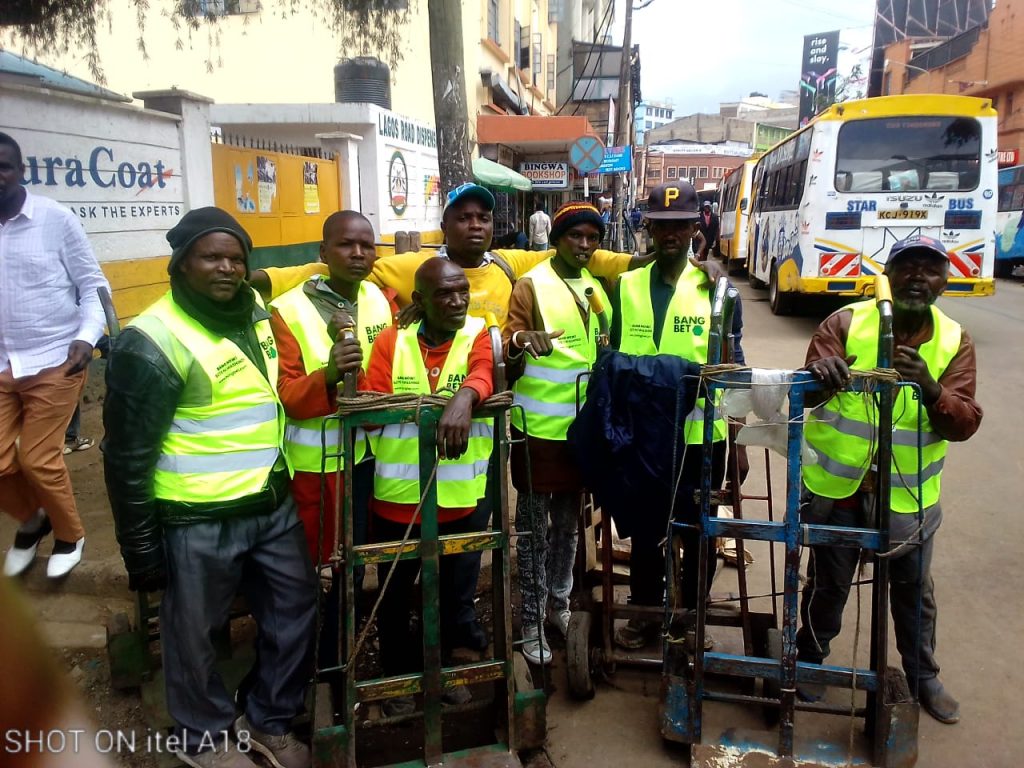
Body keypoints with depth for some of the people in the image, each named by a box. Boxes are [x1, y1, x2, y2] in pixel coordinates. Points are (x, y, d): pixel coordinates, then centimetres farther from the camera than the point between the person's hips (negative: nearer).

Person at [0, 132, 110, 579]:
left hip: (53, 363, -3)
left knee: (37, 459, 0)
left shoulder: (55, 219, -6)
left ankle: (69, 535, 26)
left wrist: (86, 337, -16)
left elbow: (92, 286, -2)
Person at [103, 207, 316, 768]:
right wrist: (140, 547, -10)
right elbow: (128, 456, -13)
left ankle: (269, 720, 38)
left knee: (295, 610, 15)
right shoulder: (153, 343, -17)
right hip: (199, 518, -6)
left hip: (273, 504, 7)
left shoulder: (257, 312, 3)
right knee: (195, 633, 12)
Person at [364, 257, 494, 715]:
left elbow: (482, 374, -25)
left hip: (460, 497, 0)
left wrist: (462, 398, -45)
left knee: (454, 591, 18)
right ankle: (400, 677, 39)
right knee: (395, 594, 16)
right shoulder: (391, 340, 0)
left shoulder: (479, 336, -3)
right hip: (397, 496, 0)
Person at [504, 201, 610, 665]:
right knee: (535, 527, 4)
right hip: (539, 426, -6)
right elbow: (508, 362, -13)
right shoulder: (532, 286, -8)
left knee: (568, 523, 18)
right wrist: (519, 343, -34)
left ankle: (559, 603, 35)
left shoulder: (597, 287, 10)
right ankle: (531, 621, 17)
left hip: (583, 424, 6)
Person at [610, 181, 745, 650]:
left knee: (698, 531, 14)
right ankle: (644, 614, 33)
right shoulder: (626, 286, 2)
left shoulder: (717, 288, -3)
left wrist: (738, 441, -1)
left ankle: (691, 619, 34)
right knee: (644, 528, 14)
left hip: (702, 434, -1)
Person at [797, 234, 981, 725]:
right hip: (836, 486, -2)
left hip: (908, 494, 2)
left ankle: (923, 675, 42)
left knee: (914, 589, 19)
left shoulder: (955, 342, -2)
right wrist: (819, 375, -41)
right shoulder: (845, 324, -9)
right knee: (829, 583, 15)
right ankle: (810, 660, 38)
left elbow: (964, 424, -11)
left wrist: (930, 389, -31)